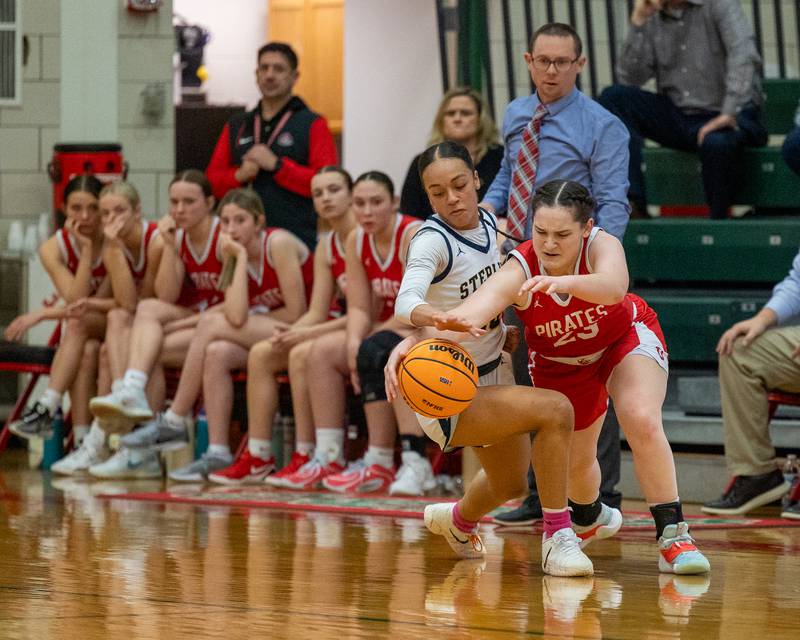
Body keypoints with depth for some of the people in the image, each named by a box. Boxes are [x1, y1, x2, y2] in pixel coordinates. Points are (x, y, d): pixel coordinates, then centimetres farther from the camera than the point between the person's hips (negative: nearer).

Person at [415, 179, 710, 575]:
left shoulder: (602, 246, -34)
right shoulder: (519, 270, -34)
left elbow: (614, 287, -57)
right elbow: (484, 301, -54)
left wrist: (561, 282, -77)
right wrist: (453, 322, -78)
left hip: (625, 339, -2)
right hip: (559, 361, 2)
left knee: (642, 421, -27)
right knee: (575, 460, 11)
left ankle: (673, 535, -19)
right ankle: (589, 517, 48)